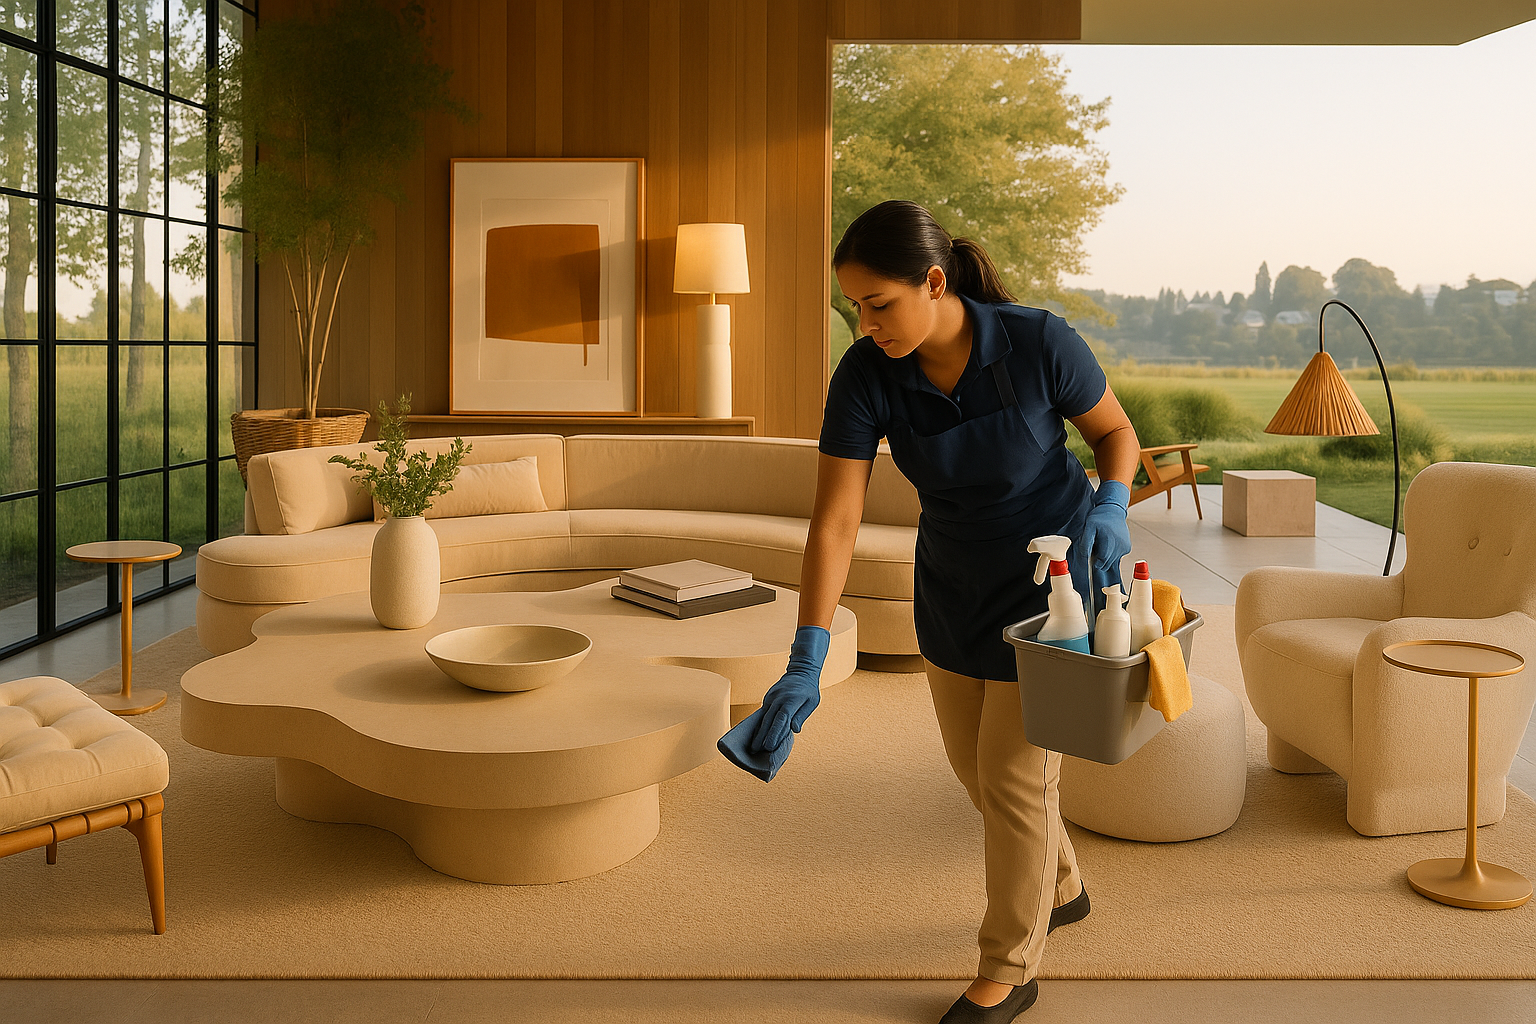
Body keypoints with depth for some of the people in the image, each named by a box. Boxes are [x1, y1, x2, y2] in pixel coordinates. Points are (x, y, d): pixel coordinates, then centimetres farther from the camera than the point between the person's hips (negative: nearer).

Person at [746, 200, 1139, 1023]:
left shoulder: (1039, 342, -27)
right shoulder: (864, 376, -21)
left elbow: (1115, 432, -8)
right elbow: (833, 523, -23)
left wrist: (1110, 509, -29)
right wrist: (805, 663, -28)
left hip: (1049, 578, -4)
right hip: (953, 582, 5)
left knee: (1013, 777, 1)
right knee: (974, 760, 19)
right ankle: (1060, 888, 48)